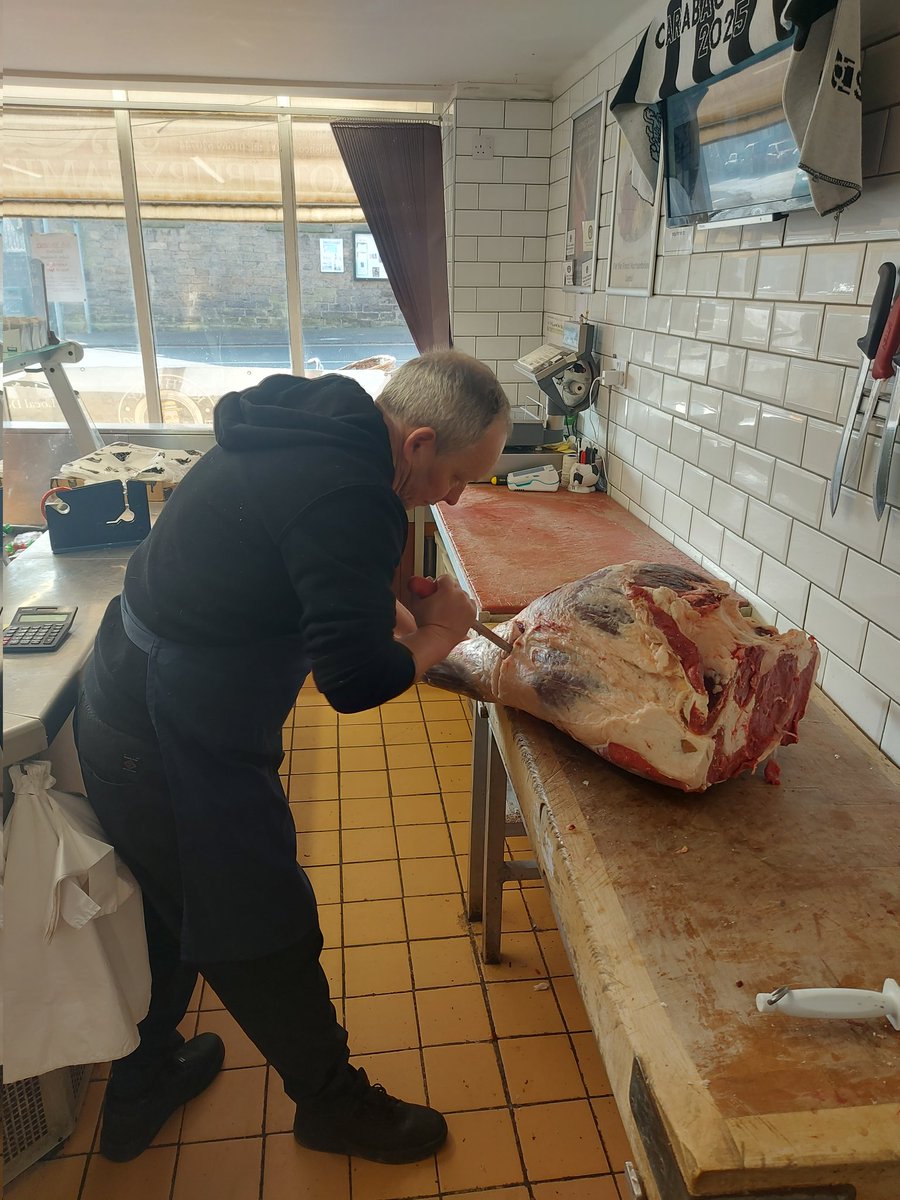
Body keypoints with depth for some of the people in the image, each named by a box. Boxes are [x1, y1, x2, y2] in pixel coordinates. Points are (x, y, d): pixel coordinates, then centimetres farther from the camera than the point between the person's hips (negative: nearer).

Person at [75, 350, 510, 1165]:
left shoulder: (310, 431, 2)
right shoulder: (349, 495, -29)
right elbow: (358, 681, -28)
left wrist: (407, 621, 6)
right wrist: (438, 635, -10)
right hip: (178, 751, -10)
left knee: (171, 913, 27)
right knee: (265, 940, 11)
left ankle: (138, 1094, 50)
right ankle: (333, 1103, 37)